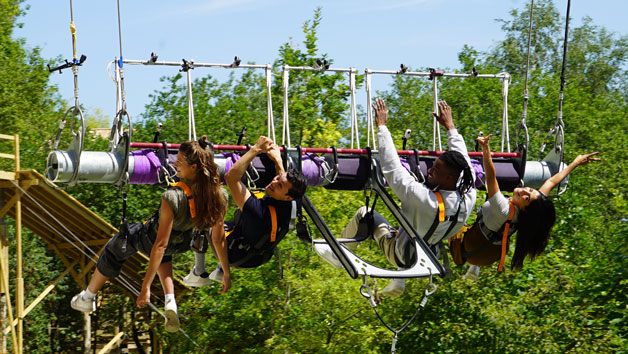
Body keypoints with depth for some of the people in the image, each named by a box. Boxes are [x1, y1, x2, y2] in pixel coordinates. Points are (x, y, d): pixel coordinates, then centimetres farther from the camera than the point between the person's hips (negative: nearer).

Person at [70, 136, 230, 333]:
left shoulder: (173, 198, -40)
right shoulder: (218, 197, -26)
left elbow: (160, 245, -34)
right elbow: (218, 240, -15)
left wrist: (146, 287, -28)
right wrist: (226, 274, 0)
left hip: (150, 238, -4)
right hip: (183, 243, 5)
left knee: (115, 247, 25)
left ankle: (87, 298, 44)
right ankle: (170, 303, 19)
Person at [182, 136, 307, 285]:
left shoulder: (260, 212, -44)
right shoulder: (291, 205, -23)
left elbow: (231, 177, -42)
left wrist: (255, 149, -37)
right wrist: (278, 159, 12)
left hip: (233, 255, -7)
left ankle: (199, 274, 20)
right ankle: (222, 270, 39)